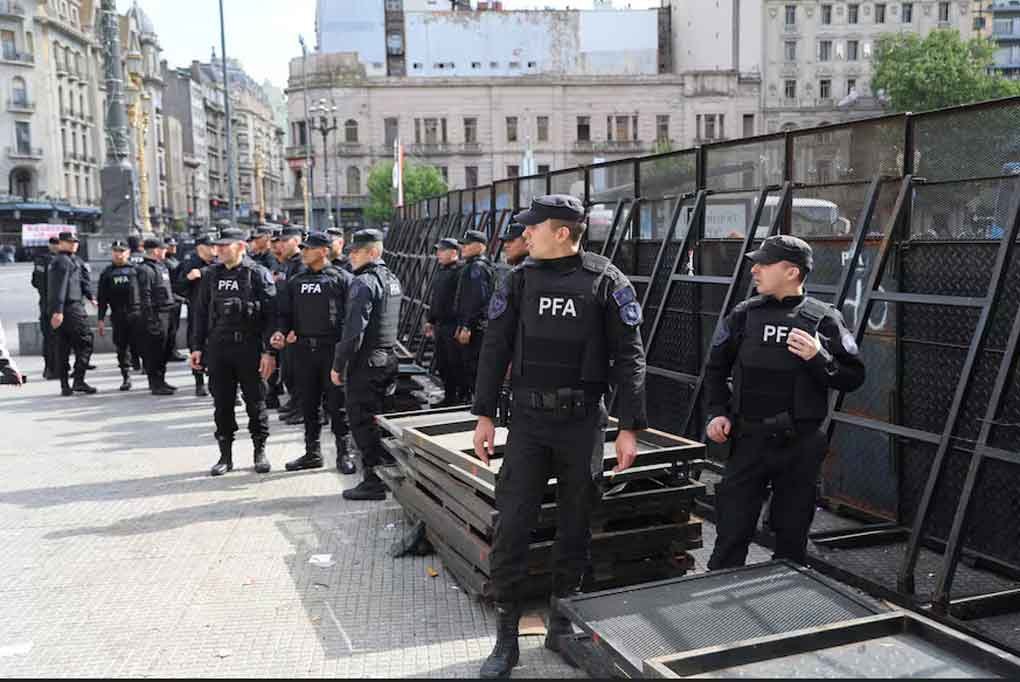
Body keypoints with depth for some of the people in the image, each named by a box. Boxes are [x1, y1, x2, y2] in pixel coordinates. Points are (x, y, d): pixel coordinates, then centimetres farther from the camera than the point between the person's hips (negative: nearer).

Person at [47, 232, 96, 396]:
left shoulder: (54, 261, 21)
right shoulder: (65, 261, -9)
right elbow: (60, 287, -18)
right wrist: (59, 310, -22)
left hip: (57, 310, 10)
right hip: (71, 307, -10)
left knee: (62, 348, 8)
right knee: (85, 343, -6)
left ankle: (65, 386, 9)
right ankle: (79, 381, -11)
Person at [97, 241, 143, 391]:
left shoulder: (136, 269, 6)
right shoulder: (107, 273, 11)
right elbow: (102, 298, 11)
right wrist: (101, 319, 6)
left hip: (136, 313, -2)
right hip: (118, 316, 2)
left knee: (140, 345, -7)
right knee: (122, 348, 7)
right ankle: (126, 377, 16)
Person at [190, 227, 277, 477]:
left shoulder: (258, 274, -5)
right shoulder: (211, 275, 10)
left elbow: (271, 314, -8)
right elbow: (201, 313, 14)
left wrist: (269, 351, -14)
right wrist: (197, 347, 8)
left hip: (250, 348, -4)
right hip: (218, 348, 4)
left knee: (255, 402, 5)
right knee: (222, 403, 8)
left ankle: (260, 452, 19)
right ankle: (225, 455, 18)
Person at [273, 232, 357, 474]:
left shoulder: (342, 279, -3)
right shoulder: (296, 281, 13)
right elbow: (285, 312, 15)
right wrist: (281, 331, -4)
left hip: (333, 349, -5)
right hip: (304, 350, 5)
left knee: (336, 404, 0)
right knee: (308, 404, 11)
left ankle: (344, 453, 11)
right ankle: (312, 452, 23)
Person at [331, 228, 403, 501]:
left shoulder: (364, 282, -15)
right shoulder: (392, 280, 14)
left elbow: (353, 329, -20)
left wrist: (338, 365, -14)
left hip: (365, 361, -9)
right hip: (389, 358, 9)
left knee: (362, 421, -2)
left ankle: (373, 482, 1)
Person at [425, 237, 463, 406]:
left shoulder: (460, 272, -14)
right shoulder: (440, 271, 16)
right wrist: (430, 320, 22)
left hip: (453, 327, -9)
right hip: (440, 326, 10)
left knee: (456, 364, -3)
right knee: (442, 364, 15)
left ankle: (462, 397, 6)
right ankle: (449, 397, 25)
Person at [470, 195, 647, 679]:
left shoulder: (605, 281, -6)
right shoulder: (520, 279, 3)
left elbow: (629, 357, -5)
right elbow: (495, 349, 6)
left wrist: (630, 428, -9)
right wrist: (484, 415, 3)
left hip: (583, 420, -2)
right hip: (528, 419, 2)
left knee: (575, 526, 10)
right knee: (511, 525, -1)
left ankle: (562, 624, 27)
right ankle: (506, 638, 10)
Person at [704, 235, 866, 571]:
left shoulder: (823, 319, -3)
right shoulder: (744, 314, 3)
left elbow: (853, 377, -2)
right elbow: (716, 367, 14)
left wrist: (818, 357, -18)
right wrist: (718, 411, 2)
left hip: (800, 444, -1)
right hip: (749, 439, 1)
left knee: (792, 532, 12)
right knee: (732, 531, 2)